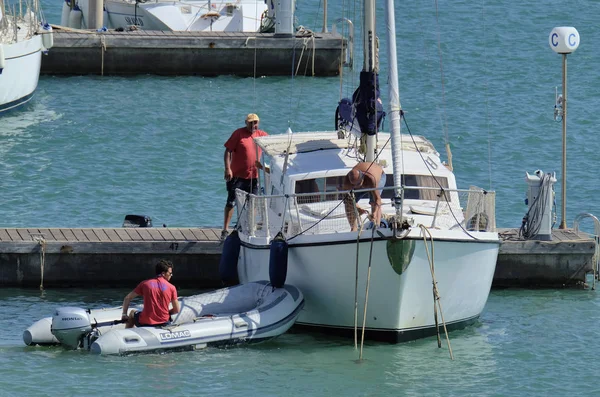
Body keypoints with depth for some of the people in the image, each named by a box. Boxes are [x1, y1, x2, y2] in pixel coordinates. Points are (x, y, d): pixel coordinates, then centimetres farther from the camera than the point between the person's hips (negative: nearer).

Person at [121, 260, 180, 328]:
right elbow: (176, 310, 1)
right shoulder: (171, 288, -3)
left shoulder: (145, 284, 0)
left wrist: (124, 315, 15)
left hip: (145, 323, 0)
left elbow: (127, 298, 5)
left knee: (132, 313, 34)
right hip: (163, 324, 0)